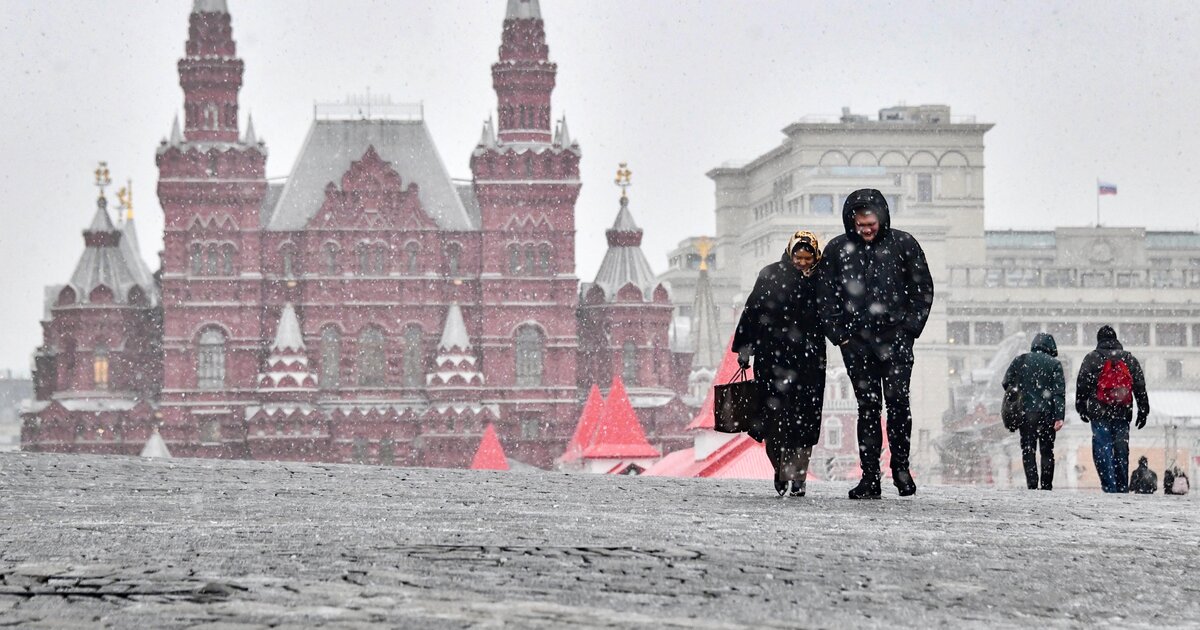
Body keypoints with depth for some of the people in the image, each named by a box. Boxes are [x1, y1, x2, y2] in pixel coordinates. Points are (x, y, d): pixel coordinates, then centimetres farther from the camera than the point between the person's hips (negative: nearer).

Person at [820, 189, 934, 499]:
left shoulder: (903, 244, 4)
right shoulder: (837, 250, 7)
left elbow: (923, 288, 8)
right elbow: (826, 297, 11)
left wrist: (911, 327, -1)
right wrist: (839, 333, 2)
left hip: (895, 337, -1)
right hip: (856, 341, 1)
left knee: (898, 401, -11)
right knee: (868, 407, 3)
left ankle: (900, 467, 3)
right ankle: (870, 477, 4)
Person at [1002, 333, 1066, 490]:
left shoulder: (1020, 361, 5)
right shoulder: (1054, 364, 1)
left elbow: (1007, 383, 3)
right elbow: (1059, 391, -5)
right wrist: (1059, 417, -8)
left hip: (1025, 412, 0)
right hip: (1047, 413, 0)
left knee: (1028, 450, 3)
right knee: (1047, 451, 9)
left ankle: (1032, 484, -10)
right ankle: (1046, 486, 5)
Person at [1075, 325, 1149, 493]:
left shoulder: (1092, 358, 4)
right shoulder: (1129, 359, 12)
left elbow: (1082, 385, 2)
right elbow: (1140, 386, 12)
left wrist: (1081, 408, 9)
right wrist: (1143, 411, 16)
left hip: (1100, 414, -3)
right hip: (1123, 414, 3)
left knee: (1103, 450, -5)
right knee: (1121, 451, 8)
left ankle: (1109, 487, -15)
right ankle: (1122, 488, 8)